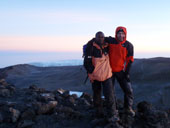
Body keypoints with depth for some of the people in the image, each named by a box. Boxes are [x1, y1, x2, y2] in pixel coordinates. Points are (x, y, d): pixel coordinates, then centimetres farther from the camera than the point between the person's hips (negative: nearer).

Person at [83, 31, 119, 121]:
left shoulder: (106, 47, 3)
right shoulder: (91, 48, -12)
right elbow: (87, 62, -12)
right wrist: (91, 72, -14)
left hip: (107, 75, 2)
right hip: (95, 76, -2)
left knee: (109, 94, -8)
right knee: (97, 95, 12)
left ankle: (112, 115, -1)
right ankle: (99, 113, 29)